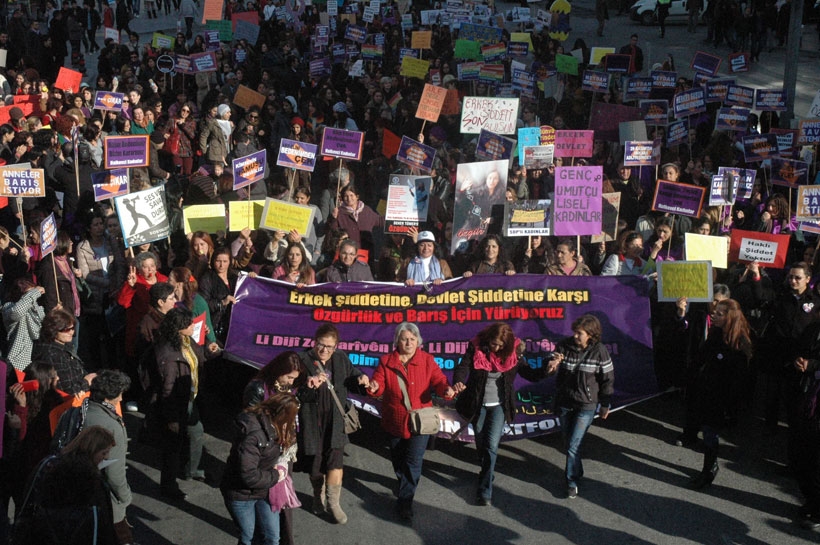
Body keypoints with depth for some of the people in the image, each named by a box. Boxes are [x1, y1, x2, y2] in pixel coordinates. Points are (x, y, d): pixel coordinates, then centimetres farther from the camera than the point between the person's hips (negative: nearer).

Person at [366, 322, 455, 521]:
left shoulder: (427, 360, -4)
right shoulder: (386, 361, -4)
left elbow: (438, 381, -10)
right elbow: (380, 384, -9)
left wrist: (446, 389, -33)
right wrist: (374, 387, -33)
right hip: (395, 422, 2)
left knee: (413, 461, -7)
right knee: (398, 459, 19)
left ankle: (405, 501, 0)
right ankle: (403, 482, 48)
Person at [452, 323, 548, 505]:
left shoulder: (513, 352, -10)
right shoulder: (476, 347, -14)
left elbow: (529, 374, -4)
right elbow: (463, 367, -24)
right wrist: (458, 383, -46)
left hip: (499, 405, -1)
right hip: (478, 404, 1)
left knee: (491, 445, -9)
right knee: (481, 444, 16)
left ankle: (485, 489, -3)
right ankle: (487, 473, 43)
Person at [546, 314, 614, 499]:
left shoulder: (599, 351, -14)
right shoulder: (564, 346, -10)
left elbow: (607, 379, -4)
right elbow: (550, 367, -7)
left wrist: (605, 405, 2)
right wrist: (550, 366, -33)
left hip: (586, 405, -3)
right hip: (564, 402, 3)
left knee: (574, 445, -6)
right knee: (568, 442, 17)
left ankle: (572, 481, 10)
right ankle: (576, 472, 39)